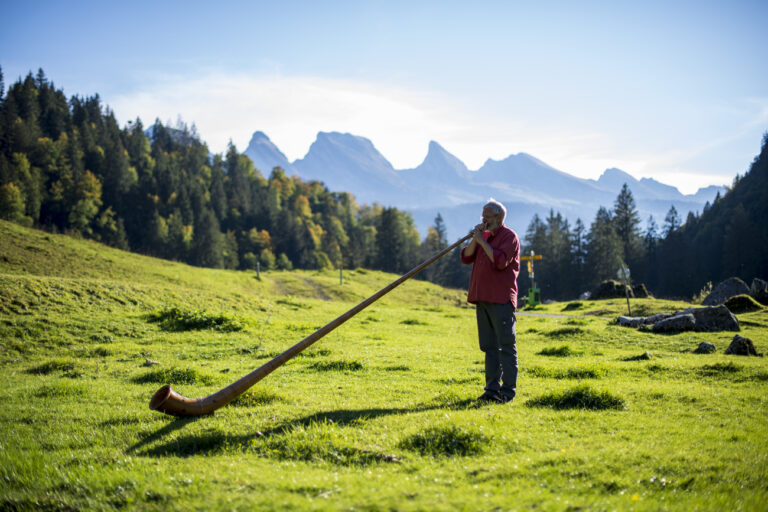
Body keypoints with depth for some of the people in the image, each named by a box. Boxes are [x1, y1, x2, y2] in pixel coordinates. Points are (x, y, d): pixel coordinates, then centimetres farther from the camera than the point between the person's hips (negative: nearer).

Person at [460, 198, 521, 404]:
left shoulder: (509, 236, -5)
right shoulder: (485, 236, 18)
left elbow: (500, 261, -19)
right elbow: (466, 258, 10)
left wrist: (482, 241, -14)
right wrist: (475, 239, -4)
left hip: (501, 299, -8)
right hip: (482, 298, 8)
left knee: (506, 345, -5)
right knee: (489, 346, 9)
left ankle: (508, 390, -3)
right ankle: (492, 389, 13)